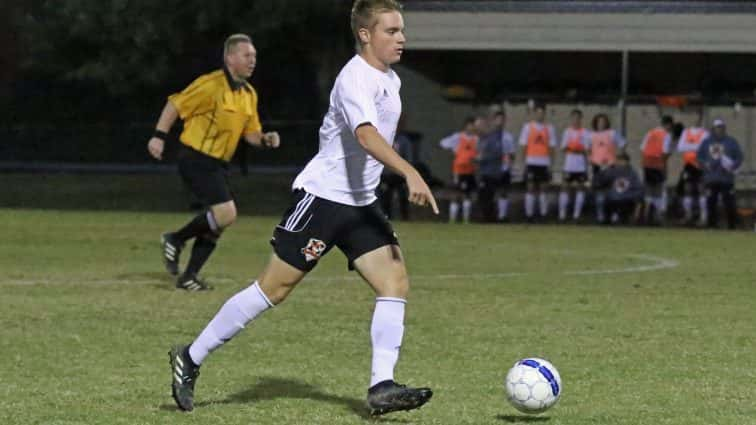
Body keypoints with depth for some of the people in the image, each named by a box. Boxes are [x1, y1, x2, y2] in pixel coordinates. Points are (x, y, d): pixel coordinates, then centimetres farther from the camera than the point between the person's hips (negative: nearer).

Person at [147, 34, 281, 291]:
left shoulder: (250, 94, 11)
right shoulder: (212, 85, -13)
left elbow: (250, 133, 18)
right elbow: (176, 105, -8)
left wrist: (265, 140, -3)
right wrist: (159, 136, -13)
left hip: (219, 164, 9)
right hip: (196, 160, -9)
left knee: (217, 221, 6)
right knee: (226, 214, -18)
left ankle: (189, 276, 14)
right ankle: (175, 240, 2)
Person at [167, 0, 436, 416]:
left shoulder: (390, 80, 11)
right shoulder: (355, 79, -19)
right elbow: (366, 134, -38)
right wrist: (410, 174, -49)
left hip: (361, 202, 9)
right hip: (323, 195, -8)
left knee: (395, 281, -8)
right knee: (273, 288, -4)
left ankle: (382, 387, -12)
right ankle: (190, 359, 8)